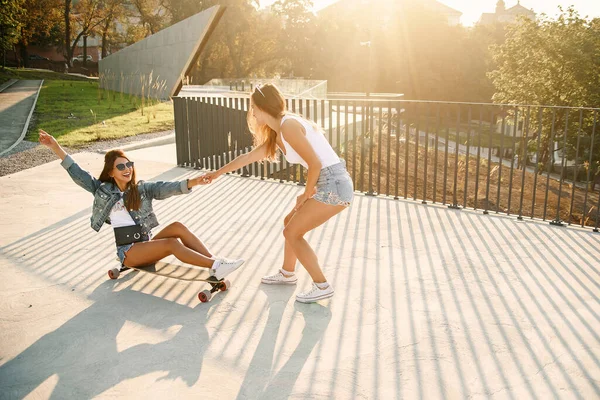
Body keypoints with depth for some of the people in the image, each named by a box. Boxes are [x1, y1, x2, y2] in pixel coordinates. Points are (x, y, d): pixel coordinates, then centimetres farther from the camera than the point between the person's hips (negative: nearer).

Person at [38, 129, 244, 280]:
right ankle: (216, 266, -35)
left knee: (178, 227, -24)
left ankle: (214, 260, -28)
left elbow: (166, 188, -8)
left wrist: (193, 182, -26)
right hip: (128, 252, -3)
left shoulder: (142, 188, 7)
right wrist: (57, 148, -8)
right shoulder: (103, 190, 6)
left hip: (147, 243, 3)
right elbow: (78, 175, 0)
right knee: (172, 243, -28)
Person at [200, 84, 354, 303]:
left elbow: (315, 163, -18)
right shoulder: (276, 134, 15)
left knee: (292, 233, 0)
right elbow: (247, 157, 27)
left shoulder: (288, 126, -15)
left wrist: (306, 195, -4)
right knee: (290, 223, 22)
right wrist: (218, 173, 37)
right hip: (330, 184, 9)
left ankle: (322, 286, 8)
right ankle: (287, 273, 39)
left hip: (334, 185, -9)